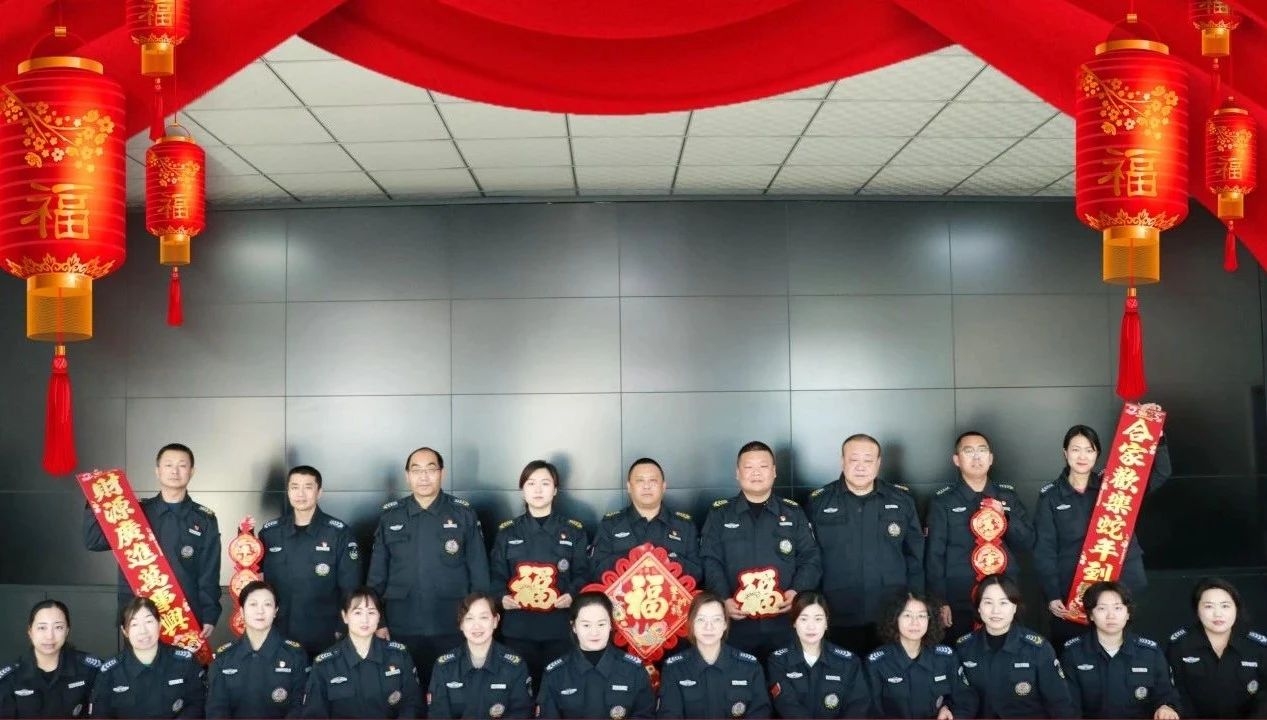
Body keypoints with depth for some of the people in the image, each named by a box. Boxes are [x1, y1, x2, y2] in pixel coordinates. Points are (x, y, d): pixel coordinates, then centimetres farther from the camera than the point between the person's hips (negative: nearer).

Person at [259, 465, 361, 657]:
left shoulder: (339, 533, -5)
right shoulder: (269, 532, 3)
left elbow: (350, 589, -4)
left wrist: (343, 632, -8)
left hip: (325, 641, -2)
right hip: (278, 638, 2)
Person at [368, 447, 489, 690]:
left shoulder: (464, 514, 1)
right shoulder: (390, 516, 5)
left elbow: (479, 573, 2)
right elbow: (377, 574, 8)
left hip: (453, 631, -1)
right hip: (402, 630, 1)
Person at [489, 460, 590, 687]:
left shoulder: (574, 531, 8)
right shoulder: (507, 532, 10)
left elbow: (583, 573, 5)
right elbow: (496, 573, 10)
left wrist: (572, 594, -14)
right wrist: (502, 596, -9)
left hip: (560, 626, -1)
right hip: (518, 627, 1)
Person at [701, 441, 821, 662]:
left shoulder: (793, 513, 11)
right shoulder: (719, 514, 8)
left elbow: (811, 559, 7)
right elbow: (710, 562, 0)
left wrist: (798, 591, -10)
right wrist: (723, 599, -15)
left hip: (785, 624, 1)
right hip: (736, 624, -1)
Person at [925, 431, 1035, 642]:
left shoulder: (1008, 496, 10)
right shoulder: (943, 501, 0)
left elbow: (1028, 543, 6)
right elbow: (934, 555, -1)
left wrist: (1005, 517, -11)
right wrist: (940, 602, -6)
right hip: (959, 603, -3)